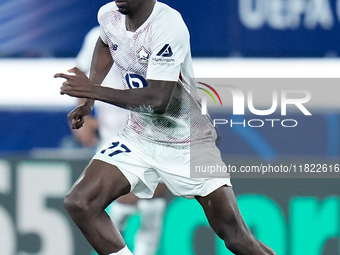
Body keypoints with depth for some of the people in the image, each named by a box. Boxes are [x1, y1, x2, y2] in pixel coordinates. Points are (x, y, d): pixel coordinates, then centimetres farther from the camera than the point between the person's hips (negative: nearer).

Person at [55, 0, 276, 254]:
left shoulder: (168, 25, -26)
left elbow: (158, 99, -32)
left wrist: (93, 91, -31)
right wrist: (87, 101, 11)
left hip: (190, 142, -6)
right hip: (140, 137, 6)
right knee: (79, 203, -14)